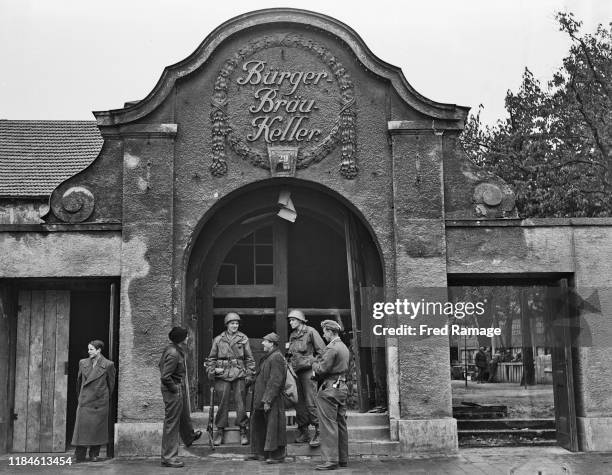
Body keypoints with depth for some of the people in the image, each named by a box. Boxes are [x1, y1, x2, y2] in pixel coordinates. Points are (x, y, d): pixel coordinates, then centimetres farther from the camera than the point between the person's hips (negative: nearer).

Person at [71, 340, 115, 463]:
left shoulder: (108, 365, -3)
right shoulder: (83, 363, 6)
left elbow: (111, 383, 6)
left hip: (100, 402, -2)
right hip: (85, 400, 2)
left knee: (98, 426, 3)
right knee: (82, 425, -4)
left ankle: (94, 454, 16)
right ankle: (79, 456, 2)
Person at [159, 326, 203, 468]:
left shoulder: (169, 349, 4)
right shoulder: (173, 354, -27)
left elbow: (161, 364, 18)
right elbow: (165, 377, -30)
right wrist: (175, 388, -15)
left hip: (180, 389, 10)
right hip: (173, 392, -10)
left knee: (184, 416, 32)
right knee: (171, 423, -1)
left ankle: (189, 437, 57)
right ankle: (168, 458, 8)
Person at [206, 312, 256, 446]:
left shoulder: (243, 339, 6)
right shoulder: (218, 340, 7)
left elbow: (249, 358, 7)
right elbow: (211, 358, 13)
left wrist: (250, 374, 1)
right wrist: (211, 371, 1)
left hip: (240, 375, 0)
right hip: (222, 375, 0)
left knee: (240, 402, 0)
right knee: (223, 402, 1)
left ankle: (243, 430, 11)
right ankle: (220, 430, 12)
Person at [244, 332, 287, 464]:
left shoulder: (276, 358, -16)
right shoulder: (268, 357, 16)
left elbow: (275, 382, -21)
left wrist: (267, 400, -22)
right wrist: (261, 399, 18)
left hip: (272, 400, -10)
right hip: (261, 399, 11)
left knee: (273, 426, -4)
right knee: (257, 423, 15)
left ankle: (277, 456, 4)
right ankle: (259, 452, 25)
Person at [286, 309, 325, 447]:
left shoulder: (310, 332, -2)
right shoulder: (292, 336, 18)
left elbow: (322, 351, -5)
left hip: (308, 370, -7)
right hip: (295, 372, 7)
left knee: (311, 403, -10)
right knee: (299, 404, 6)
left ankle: (319, 433, -7)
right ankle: (303, 433, 12)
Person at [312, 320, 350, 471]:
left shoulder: (331, 348, -15)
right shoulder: (344, 347, 15)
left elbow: (322, 369, -19)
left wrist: (315, 364, 2)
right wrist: (320, 363, 12)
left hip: (330, 389, -9)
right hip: (342, 387, 10)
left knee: (329, 425, -6)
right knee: (341, 424, 13)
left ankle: (331, 460, -5)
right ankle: (343, 458, 18)